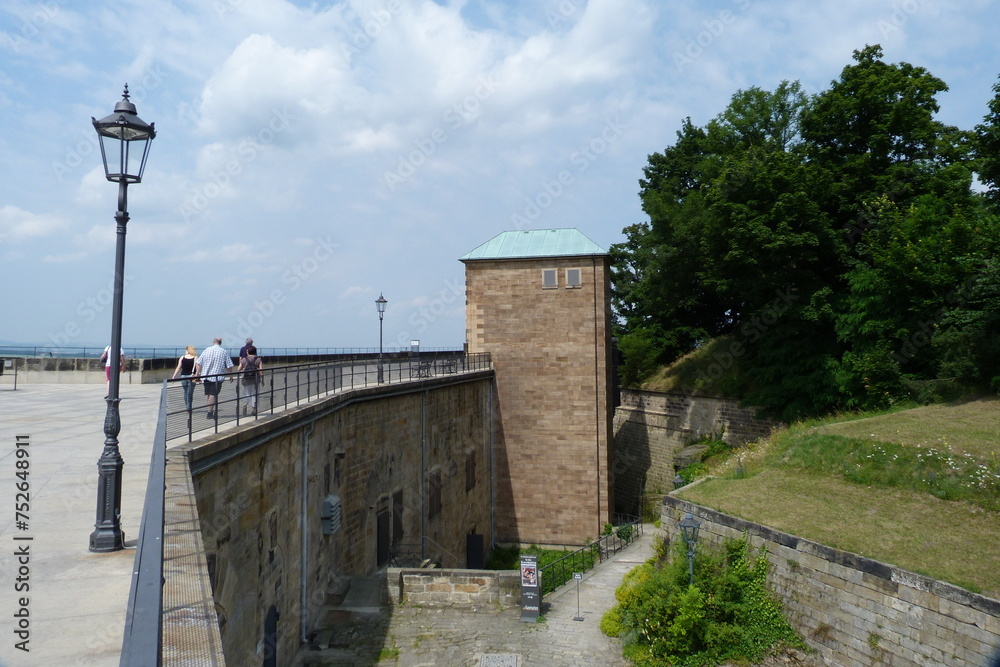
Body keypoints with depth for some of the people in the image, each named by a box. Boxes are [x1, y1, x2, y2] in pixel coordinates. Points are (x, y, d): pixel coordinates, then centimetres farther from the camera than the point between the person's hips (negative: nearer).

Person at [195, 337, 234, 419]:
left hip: (206, 376, 3)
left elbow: (198, 363, 4)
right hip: (217, 377, -2)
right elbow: (229, 366, -4)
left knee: (207, 394, 13)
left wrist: (198, 373, 12)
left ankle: (211, 410, 13)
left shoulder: (207, 350, 4)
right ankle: (210, 413, -2)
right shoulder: (224, 352, -2)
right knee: (213, 394, -1)